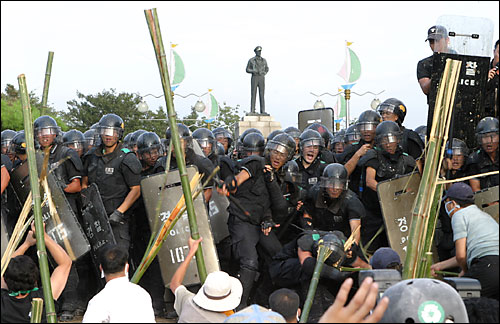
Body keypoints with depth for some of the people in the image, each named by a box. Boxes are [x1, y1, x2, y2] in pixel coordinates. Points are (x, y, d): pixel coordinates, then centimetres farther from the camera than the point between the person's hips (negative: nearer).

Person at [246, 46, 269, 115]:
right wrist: (254, 71, -16)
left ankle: (263, 111, -3)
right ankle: (252, 111, 0)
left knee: (262, 95, -2)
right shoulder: (251, 60, 1)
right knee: (253, 95, -4)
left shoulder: (264, 60, 10)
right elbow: (247, 70, 1)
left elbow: (267, 69, 19)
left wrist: (264, 73, -3)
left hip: (262, 79, 3)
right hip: (254, 78, -2)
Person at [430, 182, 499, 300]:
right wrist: (440, 265, 43)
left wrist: (465, 271, 19)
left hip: (488, 266, -9)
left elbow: (461, 256, -3)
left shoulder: (459, 215, 5)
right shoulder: (484, 215, 32)